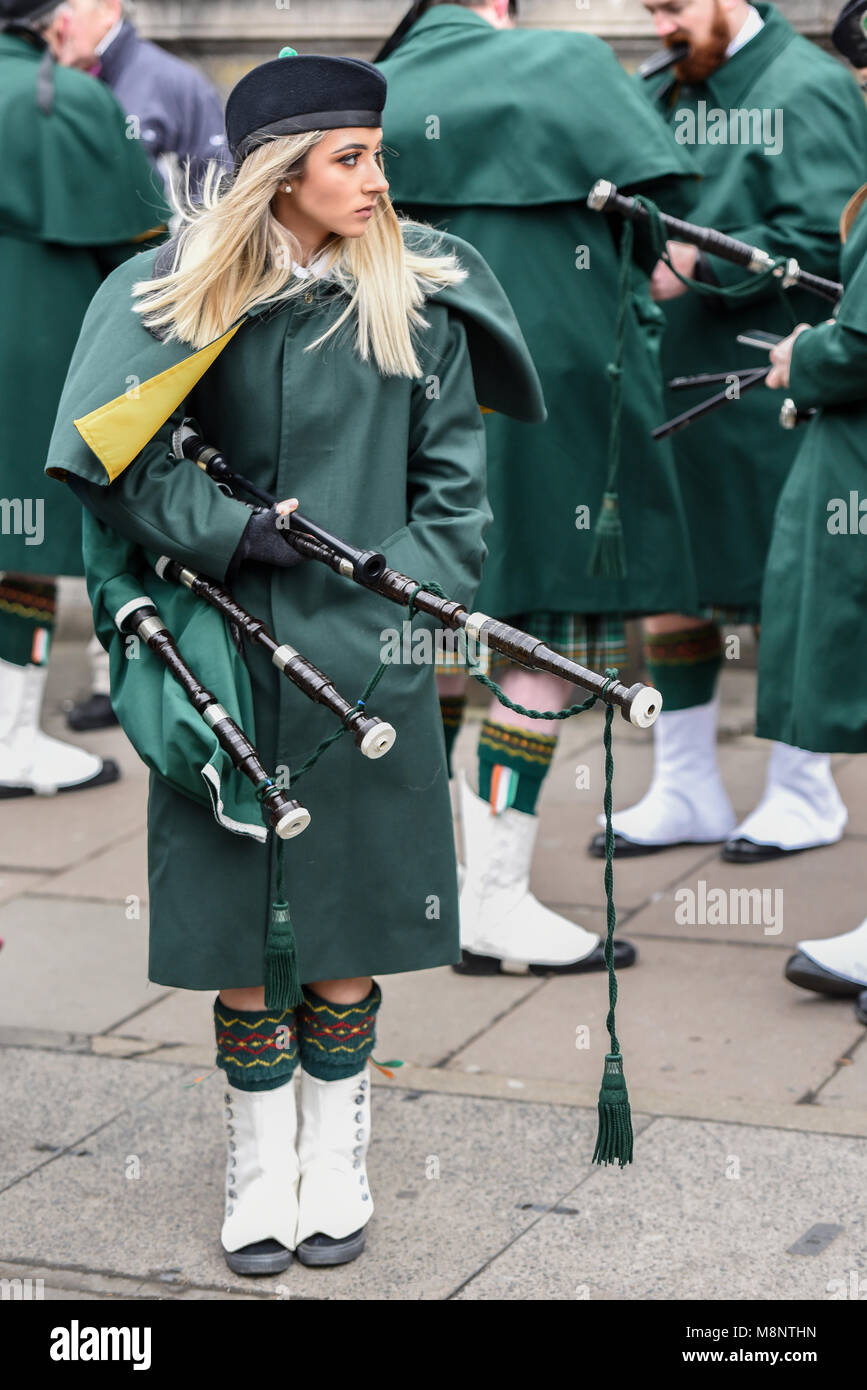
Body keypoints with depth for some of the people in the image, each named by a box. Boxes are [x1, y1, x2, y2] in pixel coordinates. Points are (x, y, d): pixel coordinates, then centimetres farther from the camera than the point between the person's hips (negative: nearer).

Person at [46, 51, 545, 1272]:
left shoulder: (418, 294, 0)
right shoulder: (185, 298, -3)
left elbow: (451, 480, 4)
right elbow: (122, 462, -5)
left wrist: (408, 600, -5)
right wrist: (241, 538, -15)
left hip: (366, 656, 1)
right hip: (232, 653, -1)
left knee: (349, 913, 8)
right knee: (243, 915, 5)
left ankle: (337, 1163, 23)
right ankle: (259, 1171, 20)